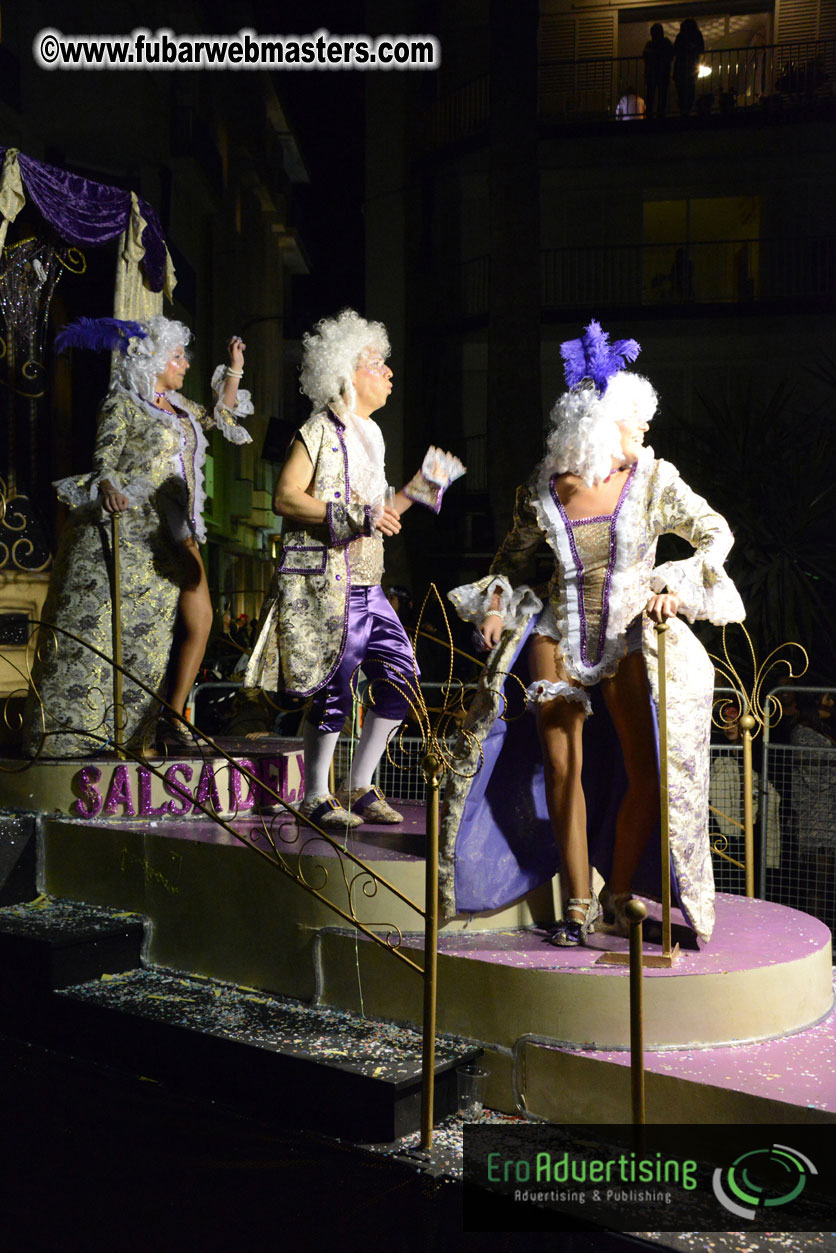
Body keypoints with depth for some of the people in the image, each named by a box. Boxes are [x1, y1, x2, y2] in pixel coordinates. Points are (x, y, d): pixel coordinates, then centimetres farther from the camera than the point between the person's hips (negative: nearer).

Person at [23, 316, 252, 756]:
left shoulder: (176, 407, 19)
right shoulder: (121, 405, -3)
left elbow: (218, 417, 34)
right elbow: (104, 459, -12)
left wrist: (234, 370, 28)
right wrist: (107, 488, -33)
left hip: (175, 533, 8)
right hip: (131, 529, -7)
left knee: (200, 619, -2)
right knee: (109, 626, -7)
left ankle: (170, 718, 7)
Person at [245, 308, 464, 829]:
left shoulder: (371, 434, 19)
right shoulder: (321, 430, -6)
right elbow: (286, 497, -18)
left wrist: (419, 489, 18)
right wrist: (354, 517, -23)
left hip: (367, 586, 8)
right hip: (324, 584, -8)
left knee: (401, 677, 3)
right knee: (334, 690, -6)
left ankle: (360, 786, 15)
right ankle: (315, 797, 10)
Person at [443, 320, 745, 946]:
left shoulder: (653, 480, -5)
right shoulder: (543, 489, -4)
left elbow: (715, 532, 1)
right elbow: (516, 553, 13)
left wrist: (677, 584, -14)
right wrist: (497, 606, -1)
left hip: (630, 639, 0)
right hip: (559, 638, 0)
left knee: (647, 775, -6)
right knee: (562, 769, 1)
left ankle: (617, 897, 15)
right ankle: (577, 905, 15)